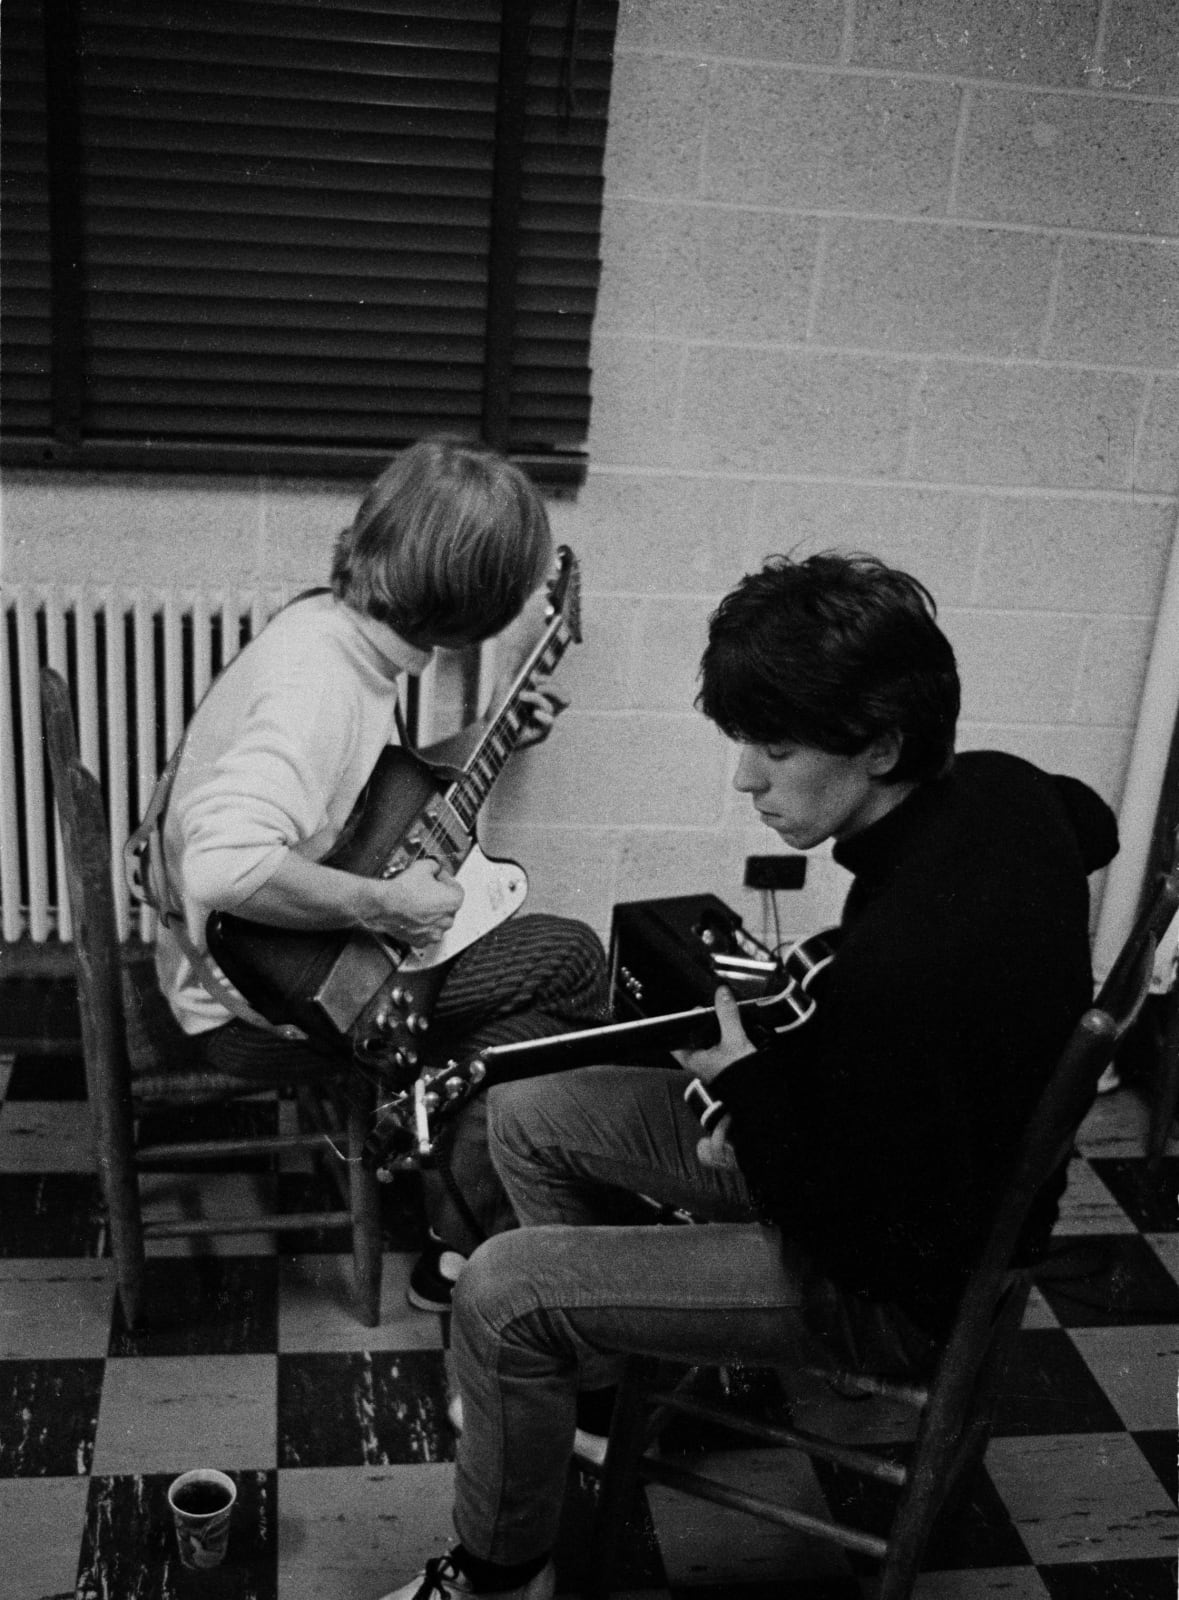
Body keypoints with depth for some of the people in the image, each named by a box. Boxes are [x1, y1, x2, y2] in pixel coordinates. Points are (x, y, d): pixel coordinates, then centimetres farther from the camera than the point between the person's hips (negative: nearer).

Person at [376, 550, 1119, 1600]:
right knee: (529, 1113, 9)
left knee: (501, 1297, -13)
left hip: (903, 1288, -9)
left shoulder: (904, 963, -39)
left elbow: (867, 1235, -28)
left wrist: (746, 1085, -16)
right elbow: (1093, 827, 14)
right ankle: (602, 1368, 30)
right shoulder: (1001, 787, -12)